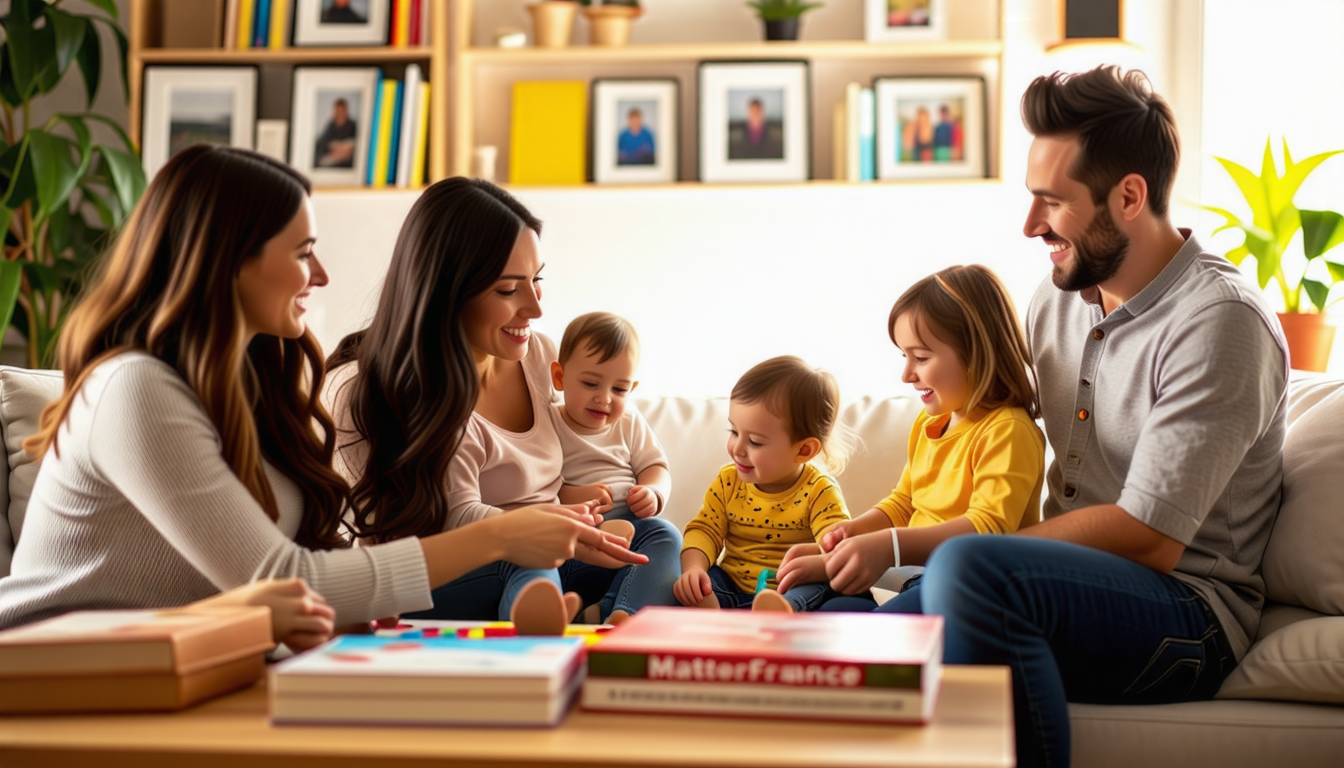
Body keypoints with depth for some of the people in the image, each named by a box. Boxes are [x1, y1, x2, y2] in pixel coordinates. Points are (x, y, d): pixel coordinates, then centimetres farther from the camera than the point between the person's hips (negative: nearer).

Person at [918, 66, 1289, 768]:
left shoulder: (1219, 322, -15)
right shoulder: (1057, 298, 10)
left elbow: (1147, 540, -20)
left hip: (1186, 615, -7)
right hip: (1068, 585, 7)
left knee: (966, 570, -35)